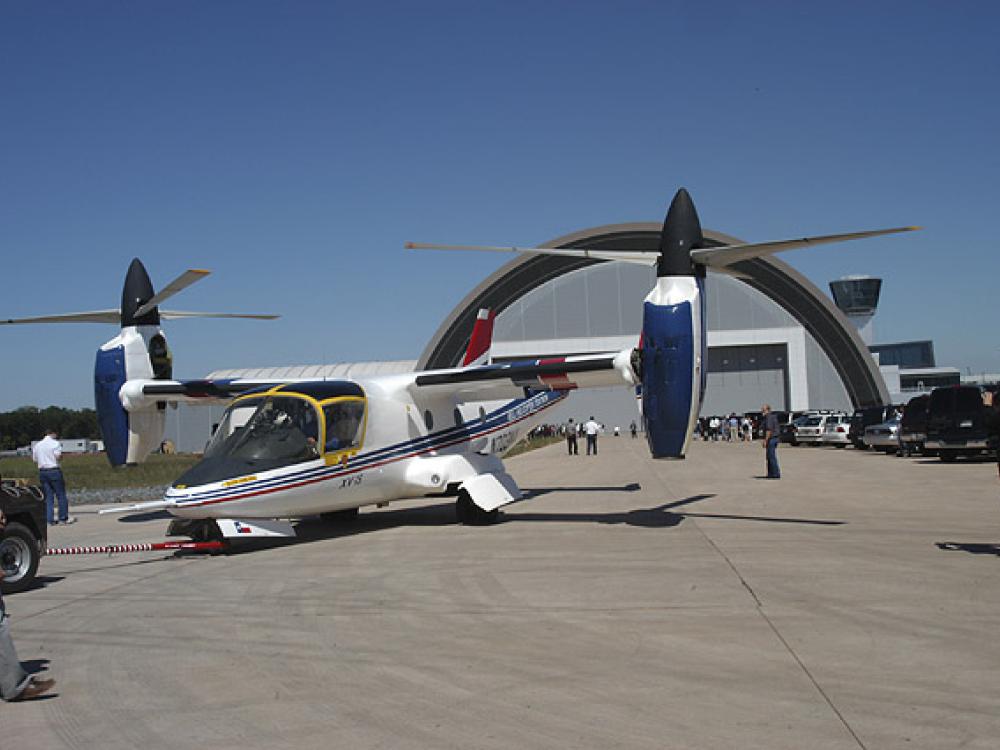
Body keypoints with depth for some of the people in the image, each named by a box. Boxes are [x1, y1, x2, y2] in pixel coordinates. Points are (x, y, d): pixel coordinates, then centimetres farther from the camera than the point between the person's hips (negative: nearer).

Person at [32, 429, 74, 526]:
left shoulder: (37, 445, 13)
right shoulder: (55, 443, -5)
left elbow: (35, 460, 13)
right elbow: (58, 456, -16)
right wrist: (61, 456, 6)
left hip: (42, 472, 6)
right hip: (54, 471, -6)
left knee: (48, 497, 8)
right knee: (61, 495, 2)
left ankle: (50, 519, 6)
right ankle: (63, 518, 4)